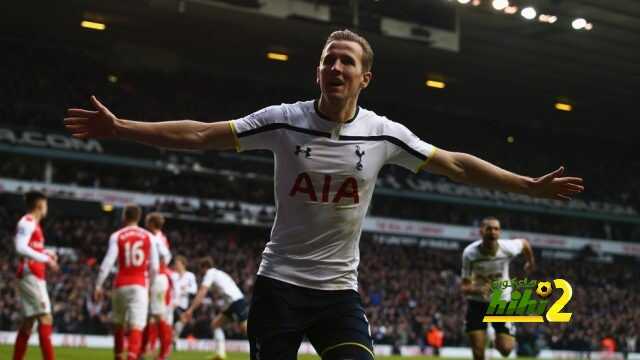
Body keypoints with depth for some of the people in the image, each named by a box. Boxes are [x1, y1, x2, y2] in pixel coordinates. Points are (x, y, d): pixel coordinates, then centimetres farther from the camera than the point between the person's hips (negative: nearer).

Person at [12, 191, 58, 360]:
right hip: (31, 275, -10)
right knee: (45, 318, -12)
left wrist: (46, 253, 14)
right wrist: (45, 259, -21)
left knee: (28, 321, 11)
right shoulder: (27, 222, -12)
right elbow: (20, 248, -22)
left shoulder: (32, 224, 18)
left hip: (33, 276, 10)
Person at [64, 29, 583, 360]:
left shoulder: (384, 134, -3)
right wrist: (119, 127, -13)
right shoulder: (283, 120, -7)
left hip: (339, 290, 1)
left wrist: (530, 185, 2)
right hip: (280, 283, -1)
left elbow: (457, 165, 3)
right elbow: (199, 135, -7)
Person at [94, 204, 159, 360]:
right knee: (136, 325, -9)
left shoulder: (117, 236, 0)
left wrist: (98, 285, -1)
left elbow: (108, 262, -7)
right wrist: (149, 283, 18)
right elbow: (154, 267, 3)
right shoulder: (149, 237, 4)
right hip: (140, 285, -1)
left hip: (121, 284, 1)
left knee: (118, 323, 19)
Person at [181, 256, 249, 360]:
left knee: (245, 327, -13)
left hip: (236, 301, -9)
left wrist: (190, 310, -14)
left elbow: (201, 294, -11)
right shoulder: (219, 273, 26)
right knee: (216, 324, 13)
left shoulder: (210, 273, 0)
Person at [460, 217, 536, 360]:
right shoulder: (470, 253, -20)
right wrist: (477, 290, -38)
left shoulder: (508, 248, -20)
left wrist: (531, 262, 21)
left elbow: (525, 243, 4)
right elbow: (464, 286, -16)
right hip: (477, 302, 0)